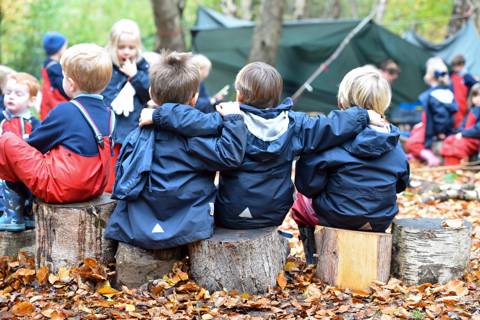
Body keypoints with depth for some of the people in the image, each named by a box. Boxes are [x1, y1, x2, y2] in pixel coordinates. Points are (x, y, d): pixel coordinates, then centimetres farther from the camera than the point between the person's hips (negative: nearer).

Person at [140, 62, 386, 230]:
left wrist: (157, 115, -23)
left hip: (232, 216, -3)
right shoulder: (294, 124, -6)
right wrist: (365, 116, 9)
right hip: (275, 215, 4)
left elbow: (194, 121, -29)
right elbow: (332, 126, -3)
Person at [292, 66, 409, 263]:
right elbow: (400, 185, 10)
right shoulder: (394, 144, -5)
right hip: (381, 222, 5)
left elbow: (307, 185, -15)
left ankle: (313, 259, 27)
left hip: (338, 218, -5)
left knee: (300, 202, 26)